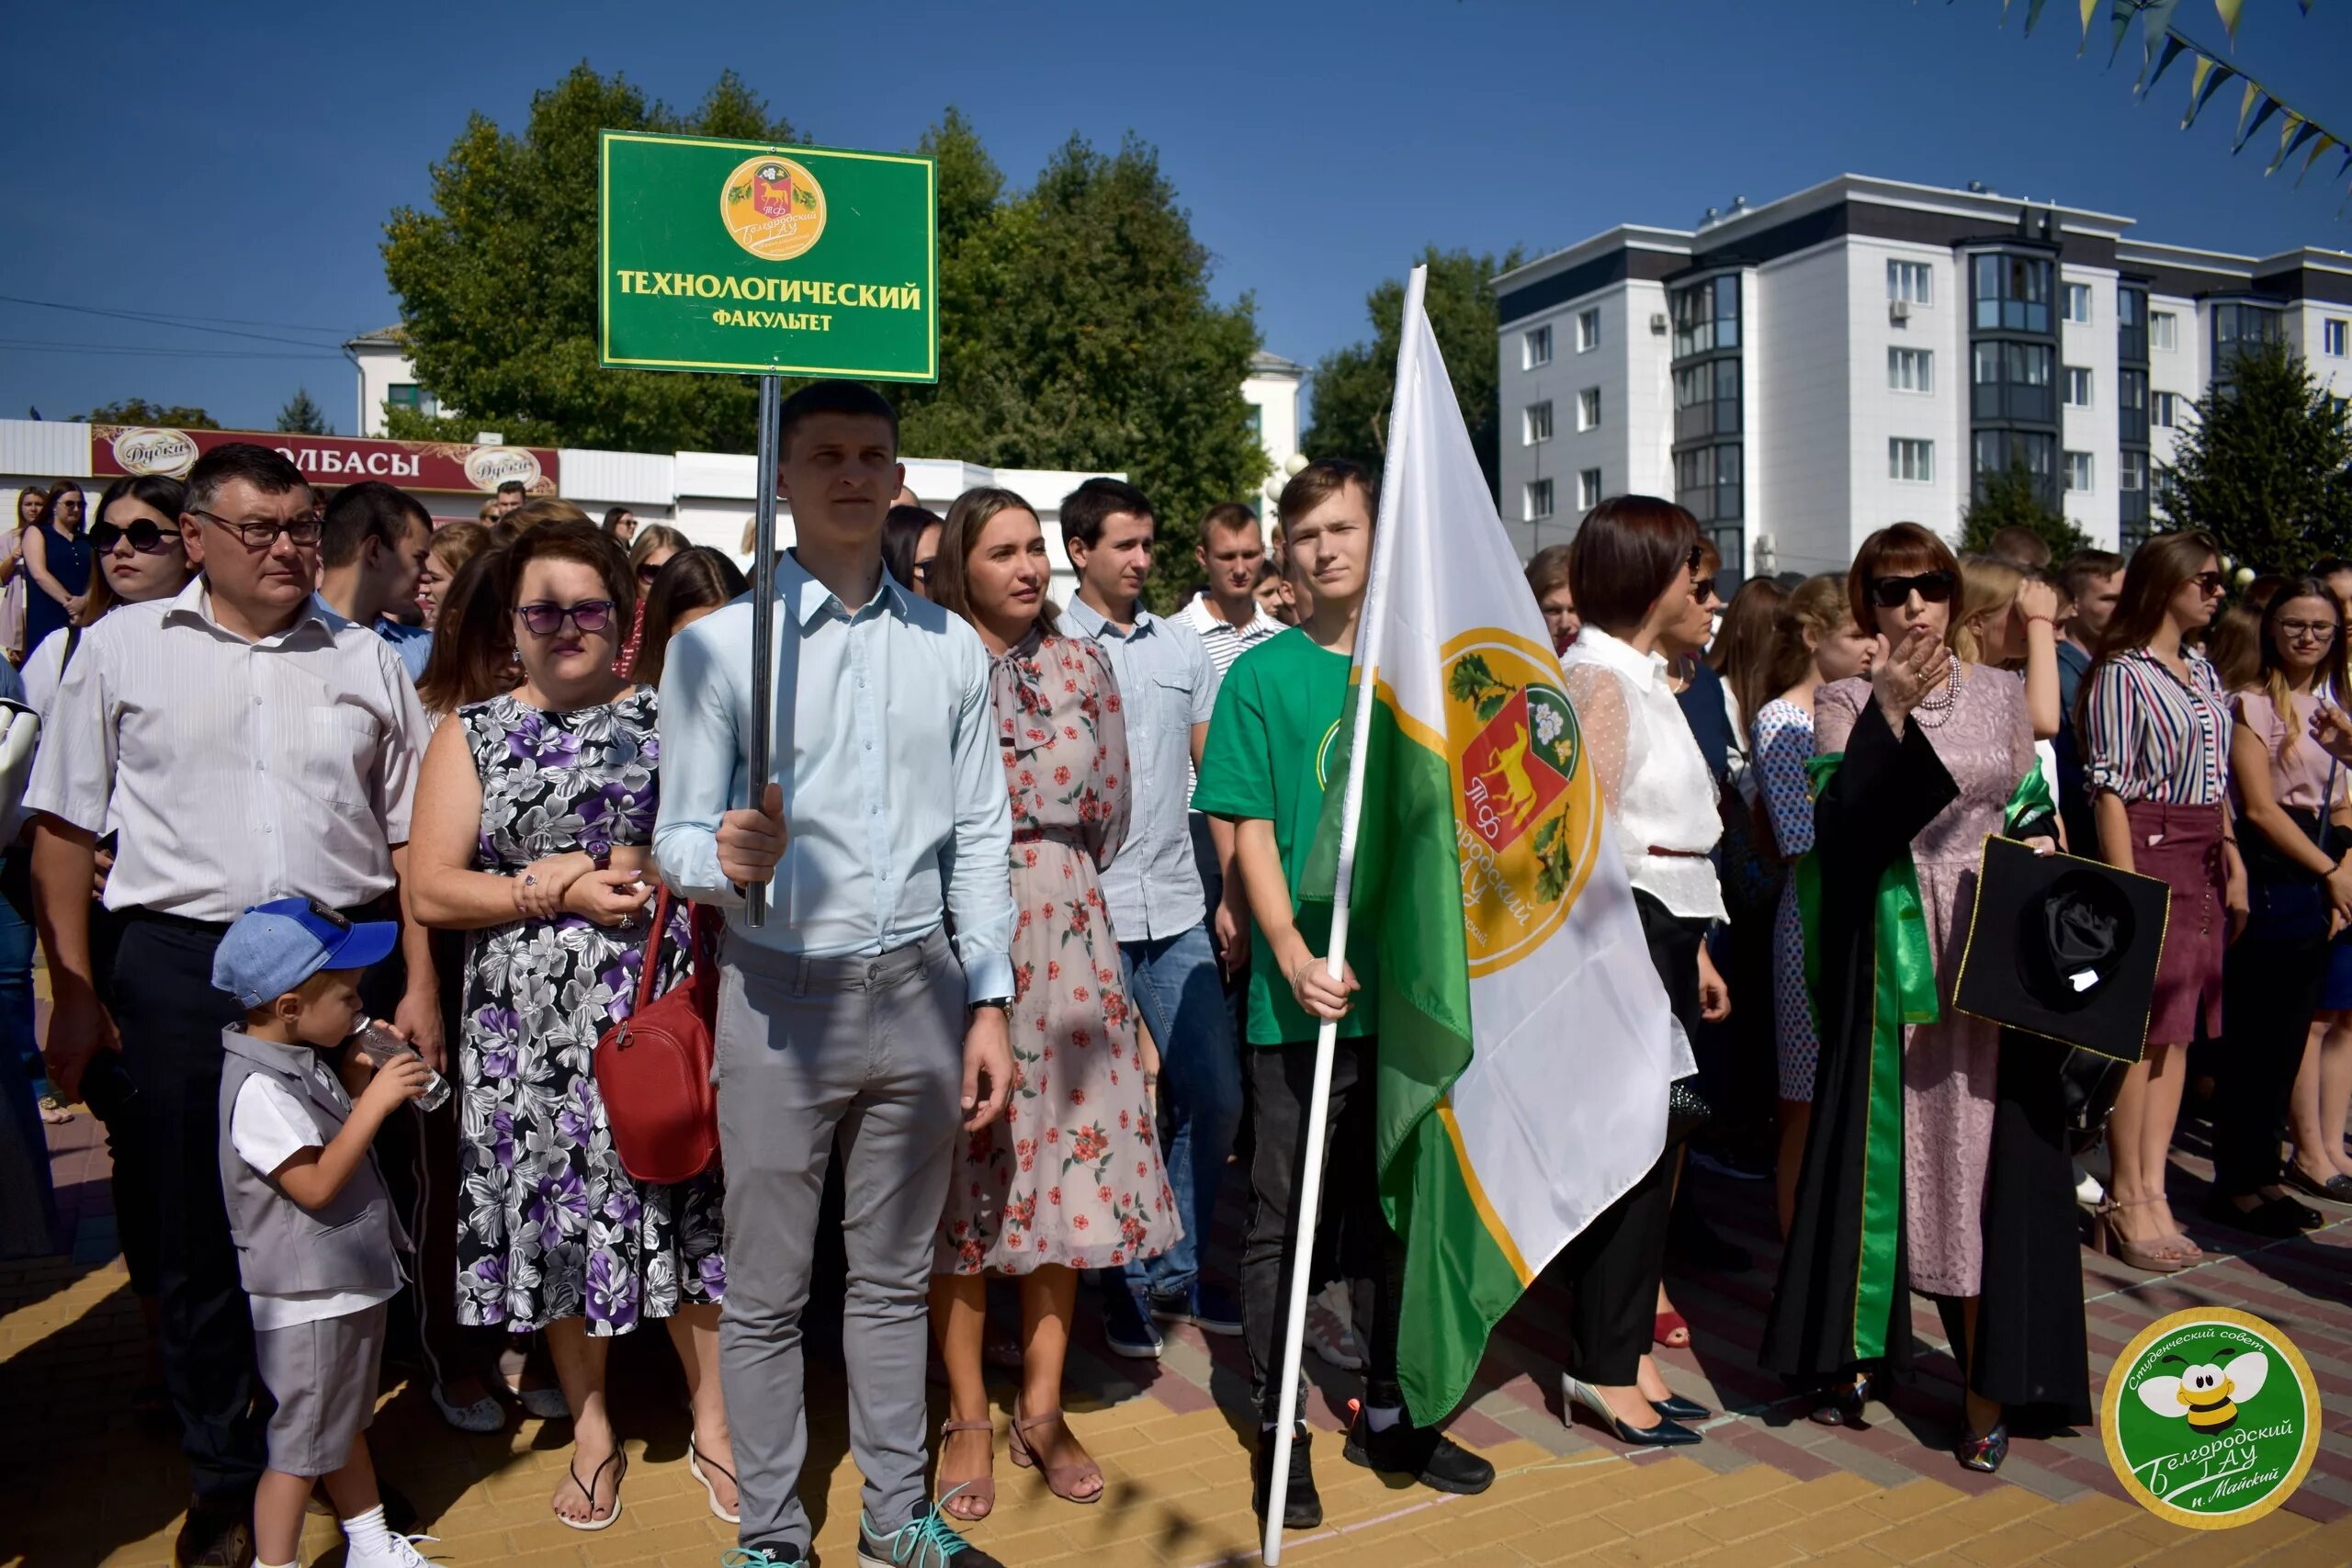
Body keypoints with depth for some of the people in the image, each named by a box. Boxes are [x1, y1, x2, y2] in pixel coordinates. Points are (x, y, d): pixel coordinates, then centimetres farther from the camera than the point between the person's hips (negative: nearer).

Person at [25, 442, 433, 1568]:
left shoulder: (366, 662, 8)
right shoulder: (122, 647, 6)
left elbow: (410, 840, 8)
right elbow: (65, 828, 6)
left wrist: (419, 986, 2)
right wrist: (73, 991, 1)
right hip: (181, 966, 0)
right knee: (198, 1230, 9)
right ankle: (223, 1475, 27)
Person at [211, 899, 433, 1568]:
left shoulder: (302, 1061, 6)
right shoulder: (258, 1087, -24)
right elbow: (316, 1184, -28)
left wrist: (367, 1077, 5)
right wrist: (374, 1101, -28)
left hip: (349, 1283, 10)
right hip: (308, 1301, -10)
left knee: (346, 1424, 23)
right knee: (301, 1448, 5)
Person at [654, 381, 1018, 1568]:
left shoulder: (951, 648, 7)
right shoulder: (715, 645, -3)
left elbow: (981, 837, 7)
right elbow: (679, 837, -4)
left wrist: (988, 1002, 3)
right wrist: (728, 861, -28)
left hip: (919, 992, 3)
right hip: (780, 994, -2)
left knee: (895, 1278, 16)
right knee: (766, 1293, 9)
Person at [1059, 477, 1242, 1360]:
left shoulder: (1184, 648, 11)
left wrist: (1234, 890, 8)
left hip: (1177, 911, 4)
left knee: (1216, 1096, 7)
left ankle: (1177, 1268, 25)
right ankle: (1125, 1281, 23)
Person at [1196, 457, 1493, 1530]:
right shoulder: (1261, 676, -2)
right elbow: (1252, 833, -6)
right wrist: (1292, 952, -19)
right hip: (1300, 997, -4)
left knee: (1392, 1206, 16)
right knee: (1281, 1217, 6)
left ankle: (1386, 1413, 32)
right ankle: (1277, 1429, 21)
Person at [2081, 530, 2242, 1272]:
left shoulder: (2204, 674, 15)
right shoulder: (2121, 674, -8)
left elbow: (2216, 782, 20)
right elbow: (2108, 787, -13)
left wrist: (2233, 861, 13)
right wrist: (2128, 885, -18)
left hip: (2204, 862, 8)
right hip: (2150, 852, -8)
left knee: (2179, 1028, 8)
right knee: (2144, 1029, -5)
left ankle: (2153, 1190, 15)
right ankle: (2127, 1199, 5)